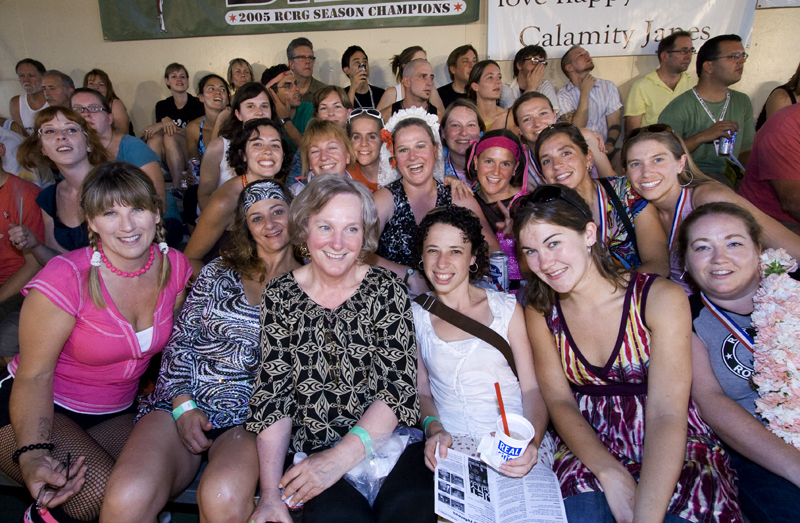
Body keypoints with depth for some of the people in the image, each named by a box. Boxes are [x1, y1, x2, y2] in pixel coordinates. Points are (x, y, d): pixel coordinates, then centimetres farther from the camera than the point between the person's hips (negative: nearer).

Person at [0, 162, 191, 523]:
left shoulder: (174, 267, -9)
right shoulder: (67, 279, -24)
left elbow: (173, 345, 5)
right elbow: (34, 375, -20)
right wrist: (33, 453, -34)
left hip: (116, 413, 5)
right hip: (42, 411, -4)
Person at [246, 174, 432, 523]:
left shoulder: (385, 290, 0)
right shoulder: (279, 297, 3)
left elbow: (400, 385, -5)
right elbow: (272, 393, 1)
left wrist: (343, 455, -16)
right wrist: (270, 493, -9)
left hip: (389, 440, 1)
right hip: (312, 451, 0)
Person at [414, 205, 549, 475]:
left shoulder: (507, 308, 4)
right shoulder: (415, 315, 7)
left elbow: (532, 388, 1)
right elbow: (422, 391, 9)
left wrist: (531, 442, -18)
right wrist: (434, 430, -12)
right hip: (450, 443, 1)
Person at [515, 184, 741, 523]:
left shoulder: (661, 299, -12)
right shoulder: (540, 313, 0)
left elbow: (667, 415, -18)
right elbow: (559, 401, -3)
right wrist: (611, 474, -20)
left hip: (673, 454, -1)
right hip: (588, 450, 1)